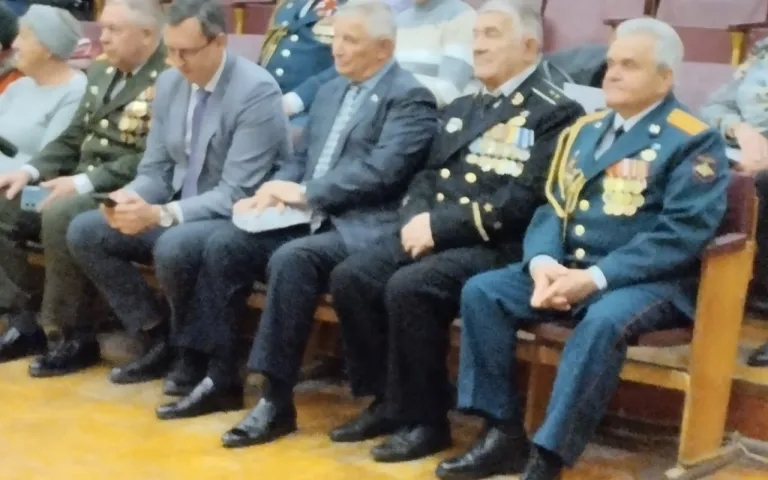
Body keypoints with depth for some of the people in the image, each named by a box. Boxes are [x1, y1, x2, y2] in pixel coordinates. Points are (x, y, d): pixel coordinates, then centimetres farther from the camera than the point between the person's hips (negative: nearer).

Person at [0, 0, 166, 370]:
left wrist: (84, 182, -24)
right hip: (78, 184, 9)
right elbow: (72, 139, 20)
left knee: (59, 215, -34)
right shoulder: (100, 72, 18)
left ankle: (74, 336, -18)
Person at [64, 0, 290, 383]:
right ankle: (158, 340, 1)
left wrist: (161, 214, -33)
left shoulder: (257, 91, -19)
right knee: (84, 231, -6)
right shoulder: (169, 83, 3)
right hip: (179, 212, 8)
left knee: (174, 247, -36)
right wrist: (132, 198, -17)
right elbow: (155, 170, 7)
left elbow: (237, 194, -23)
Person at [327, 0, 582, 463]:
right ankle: (388, 401, 1)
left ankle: (425, 419, -13)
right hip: (435, 235, 8)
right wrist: (418, 219, -4)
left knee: (409, 287, -30)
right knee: (351, 278, -14)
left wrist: (441, 224, -17)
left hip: (499, 247, -7)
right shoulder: (461, 108, 22)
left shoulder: (554, 112, -3)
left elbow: (524, 200, -14)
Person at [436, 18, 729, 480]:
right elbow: (553, 207, 12)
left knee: (603, 320, -37)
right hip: (566, 267, 6)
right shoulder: (584, 130, 16)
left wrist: (596, 278, -23)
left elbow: (681, 233, -16)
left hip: (650, 281, -6)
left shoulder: (694, 141, -5)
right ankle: (504, 434, -9)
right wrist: (542, 262, -11)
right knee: (481, 292, -13)